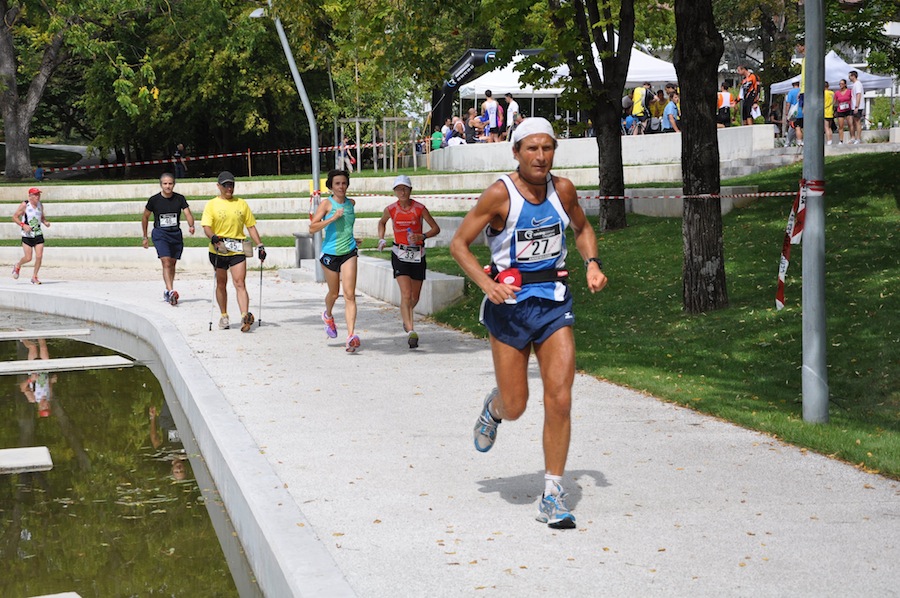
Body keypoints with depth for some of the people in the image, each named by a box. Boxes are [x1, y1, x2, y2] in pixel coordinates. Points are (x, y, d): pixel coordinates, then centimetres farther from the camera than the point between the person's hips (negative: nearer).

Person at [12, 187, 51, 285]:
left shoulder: (40, 205, 8)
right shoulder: (24, 205, -9)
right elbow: (14, 217, -5)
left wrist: (45, 222, 2)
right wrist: (23, 225, -19)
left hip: (38, 234, 4)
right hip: (27, 235, -4)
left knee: (39, 256, -6)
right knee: (28, 258, -6)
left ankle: (34, 277, 9)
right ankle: (18, 266, 27)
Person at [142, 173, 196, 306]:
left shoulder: (180, 199, 0)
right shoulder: (154, 200, -4)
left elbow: (188, 214, -7)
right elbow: (145, 217, 8)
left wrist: (191, 225, -28)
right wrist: (145, 237, 10)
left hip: (176, 234, 3)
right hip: (160, 234, -3)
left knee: (172, 264, 12)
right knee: (166, 263, -18)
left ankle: (167, 292, 28)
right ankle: (171, 291, -31)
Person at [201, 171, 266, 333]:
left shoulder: (241, 204, 10)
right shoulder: (212, 204, 3)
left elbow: (251, 226, 14)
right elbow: (206, 227, -6)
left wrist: (260, 245, 6)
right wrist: (214, 238, -26)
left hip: (238, 250, 0)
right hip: (218, 250, 0)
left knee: (240, 283, -12)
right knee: (221, 284, 12)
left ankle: (245, 317, -24)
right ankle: (224, 316, 25)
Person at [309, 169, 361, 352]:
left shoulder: (351, 203, 7)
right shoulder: (326, 204, -7)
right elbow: (312, 228, -17)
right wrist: (333, 218, -23)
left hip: (349, 252, 2)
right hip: (330, 253, -2)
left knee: (349, 295, -11)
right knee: (334, 293, 15)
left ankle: (351, 336, -21)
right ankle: (328, 315, 49)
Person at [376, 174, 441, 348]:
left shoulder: (420, 208, -6)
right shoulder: (390, 210, -2)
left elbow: (436, 228, -1)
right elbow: (382, 223, 21)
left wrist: (422, 236, -18)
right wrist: (381, 239, 5)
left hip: (418, 255, 1)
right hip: (400, 254, -1)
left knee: (415, 296, 11)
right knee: (406, 293, -17)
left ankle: (406, 317, 44)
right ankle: (411, 331, -21)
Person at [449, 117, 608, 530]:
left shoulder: (562, 190, 1)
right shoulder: (500, 195, -12)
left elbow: (582, 229, 20)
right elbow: (459, 243, -7)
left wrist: (592, 264, 1)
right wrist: (487, 284, -21)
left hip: (554, 301, 3)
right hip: (510, 303, -3)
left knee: (559, 399, -7)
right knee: (515, 407, 4)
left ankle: (553, 495, 2)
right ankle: (493, 408, 43)